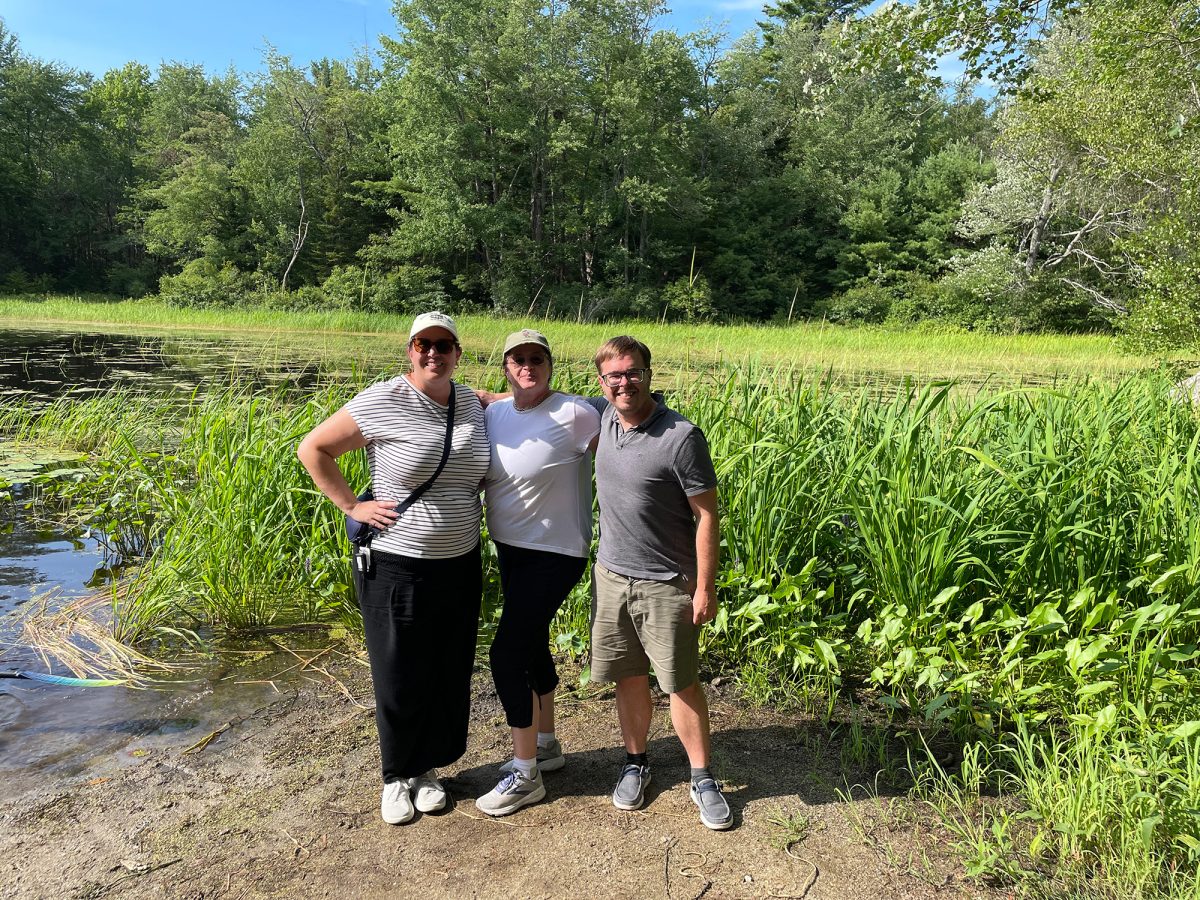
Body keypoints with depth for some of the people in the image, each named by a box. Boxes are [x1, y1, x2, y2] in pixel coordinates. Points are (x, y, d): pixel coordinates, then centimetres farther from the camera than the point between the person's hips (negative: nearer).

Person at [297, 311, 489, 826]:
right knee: (399, 681, 9)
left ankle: (427, 768, 37)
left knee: (449, 676, 14)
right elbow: (312, 448, -5)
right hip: (396, 567, -5)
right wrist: (352, 505, -10)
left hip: (460, 566, 5)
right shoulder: (381, 402, -12)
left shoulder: (471, 402, 4)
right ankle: (396, 777, 32)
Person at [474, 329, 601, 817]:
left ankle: (525, 775, 10)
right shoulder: (494, 414, 0)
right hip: (510, 549, 8)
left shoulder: (574, 415, -18)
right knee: (532, 645, 20)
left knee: (506, 653, -8)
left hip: (554, 554, -7)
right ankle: (546, 745, 40)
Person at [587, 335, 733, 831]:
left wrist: (705, 587, -13)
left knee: (682, 683, 6)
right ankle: (635, 763, 35)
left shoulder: (681, 436, -18)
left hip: (666, 584, -5)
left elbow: (706, 515, -13)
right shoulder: (604, 417, -1)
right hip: (611, 575, 5)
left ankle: (702, 779, 24)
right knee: (629, 678, 15)